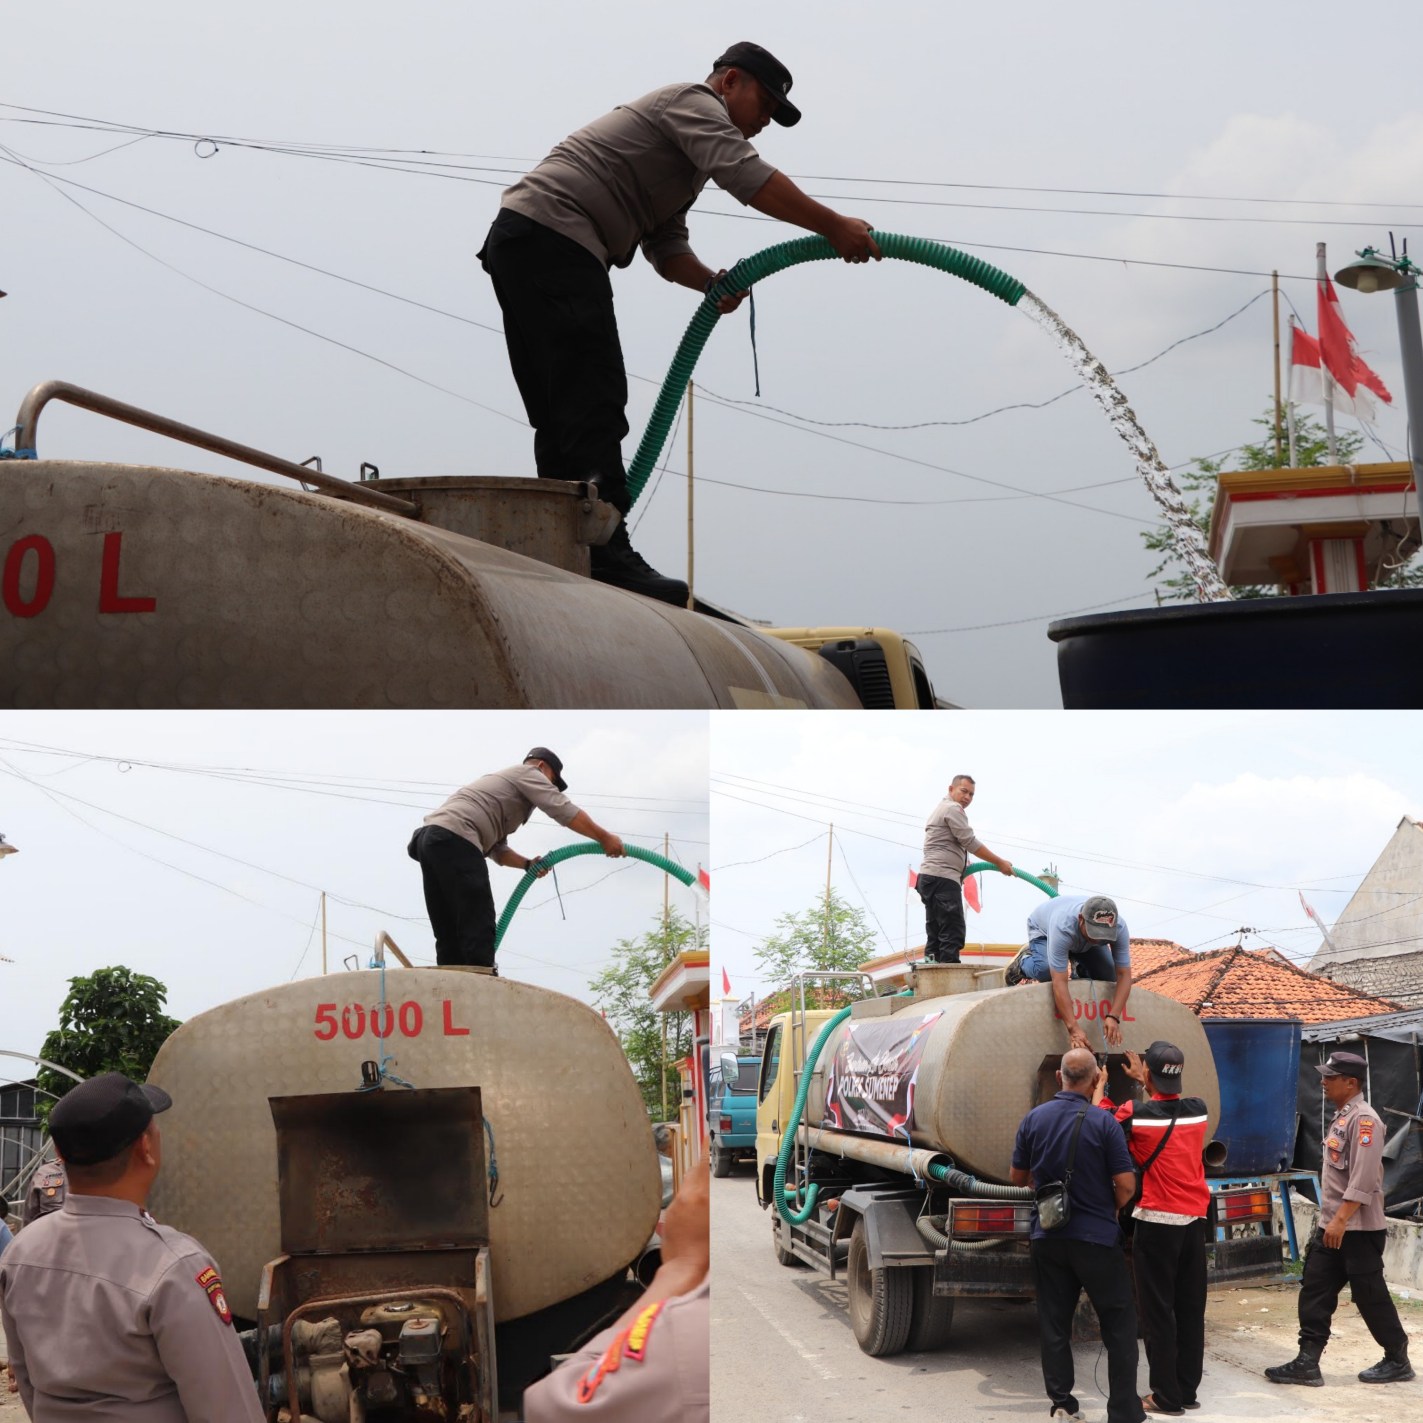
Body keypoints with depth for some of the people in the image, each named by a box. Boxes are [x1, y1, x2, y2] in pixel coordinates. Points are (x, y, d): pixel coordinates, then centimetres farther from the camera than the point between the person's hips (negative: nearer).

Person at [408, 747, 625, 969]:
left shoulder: (504, 782, 38)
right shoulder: (527, 773, 12)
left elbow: (498, 850, 32)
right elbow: (562, 810, -2)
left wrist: (529, 864, 17)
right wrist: (604, 837, 0)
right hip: (454, 840, -9)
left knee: (450, 936, 7)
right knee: (478, 930, -12)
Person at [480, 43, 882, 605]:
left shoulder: (680, 156, 32)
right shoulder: (694, 102, 2)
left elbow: (666, 247, 26)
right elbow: (748, 176, -15)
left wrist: (715, 284, 7)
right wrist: (834, 228, -14)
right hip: (552, 237, -11)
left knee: (560, 413, 8)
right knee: (593, 404, -16)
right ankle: (607, 556, -20)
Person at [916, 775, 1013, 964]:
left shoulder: (942, 809, 29)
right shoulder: (953, 808, -4)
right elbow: (970, 842, -10)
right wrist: (999, 862, -6)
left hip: (929, 878, 11)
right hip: (943, 879, -11)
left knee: (935, 936, 6)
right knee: (952, 934, -15)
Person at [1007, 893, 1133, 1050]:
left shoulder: (1119, 927, -37)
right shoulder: (1063, 927, -47)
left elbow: (1124, 975, -33)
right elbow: (1059, 982, -48)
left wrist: (1113, 1017, -45)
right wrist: (1073, 1028, -53)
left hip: (1083, 940, 4)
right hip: (1043, 929, -4)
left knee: (1107, 975, -16)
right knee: (1046, 971, -32)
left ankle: (1079, 968, 16)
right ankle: (1025, 960, 2)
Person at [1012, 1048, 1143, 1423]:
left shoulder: (1033, 1119, -2)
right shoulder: (1103, 1123, -14)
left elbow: (1017, 1177, 8)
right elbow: (1125, 1185, -12)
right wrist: (1113, 1214, 8)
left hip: (1047, 1237, 4)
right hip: (1097, 1238, -4)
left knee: (1054, 1323, 12)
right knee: (1119, 1325, 5)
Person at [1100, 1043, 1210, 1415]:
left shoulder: (1135, 1114, -14)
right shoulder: (1198, 1110, 0)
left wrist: (1099, 1086, 18)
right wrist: (1145, 1083, 31)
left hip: (1157, 1221, -5)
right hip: (1194, 1220, 5)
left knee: (1157, 1311, 1)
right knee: (1190, 1308, 11)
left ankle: (1167, 1396, 2)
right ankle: (1188, 1390, 18)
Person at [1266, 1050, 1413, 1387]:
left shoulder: (1364, 1120, -16)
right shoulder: (1341, 1118, 14)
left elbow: (1363, 1180, -23)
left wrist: (1340, 1221, -26)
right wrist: (1329, 1221, 19)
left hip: (1359, 1230, -9)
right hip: (1331, 1227, 9)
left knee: (1370, 1296, 1)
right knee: (1314, 1291, 5)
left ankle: (1397, 1361, 17)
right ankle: (1307, 1363, 6)